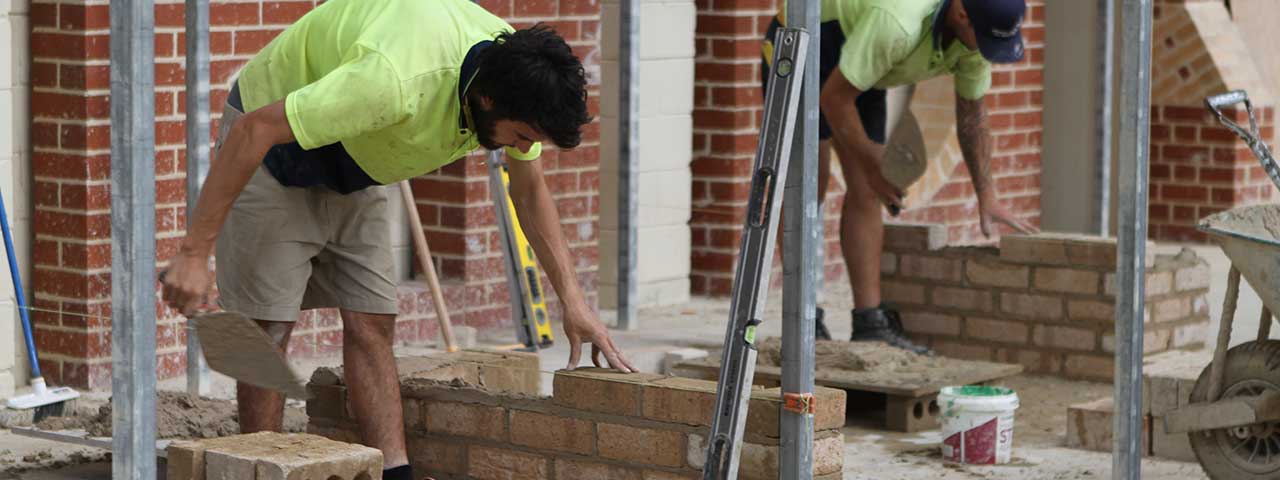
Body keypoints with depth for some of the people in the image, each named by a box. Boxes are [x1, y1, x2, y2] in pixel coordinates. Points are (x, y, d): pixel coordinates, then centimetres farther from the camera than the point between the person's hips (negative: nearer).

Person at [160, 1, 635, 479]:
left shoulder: (514, 71, -18)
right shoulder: (394, 80, -42)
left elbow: (530, 190, 2)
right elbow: (253, 129, -36)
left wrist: (573, 300, -3)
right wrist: (194, 251, -36)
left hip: (354, 165, 7)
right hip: (270, 141, -7)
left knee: (371, 324, -2)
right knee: (269, 327, -9)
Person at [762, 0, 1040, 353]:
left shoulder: (978, 33, -16)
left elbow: (971, 113, 1)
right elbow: (834, 98, -30)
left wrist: (986, 196, -1)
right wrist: (872, 168, -19)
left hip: (852, 60, 7)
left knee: (865, 192, -1)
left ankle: (869, 323, -4)